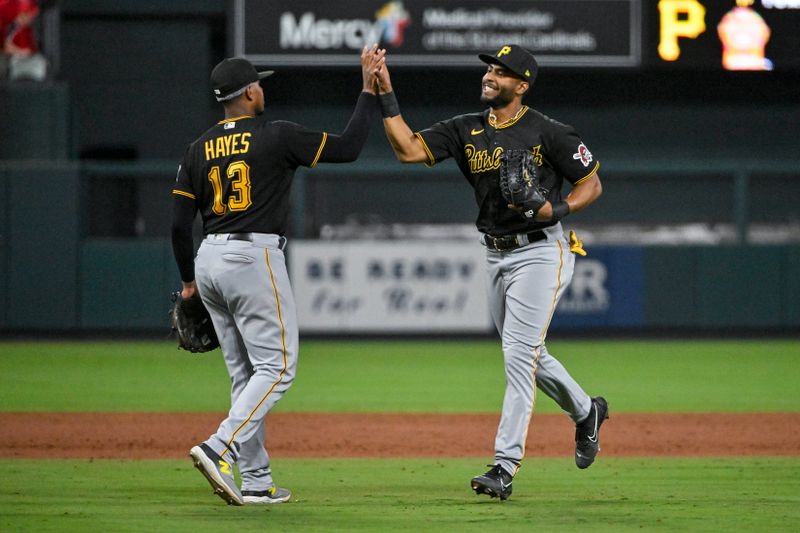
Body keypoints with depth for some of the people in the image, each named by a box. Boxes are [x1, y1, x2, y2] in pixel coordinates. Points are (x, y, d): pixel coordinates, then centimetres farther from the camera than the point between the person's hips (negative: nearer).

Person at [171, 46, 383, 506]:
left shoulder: (200, 149, 9)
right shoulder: (276, 136, -7)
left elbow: (180, 223, 8)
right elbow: (348, 148, -6)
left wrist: (189, 280, 19)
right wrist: (370, 91, 2)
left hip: (209, 261, 7)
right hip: (255, 260, -7)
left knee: (245, 373, 11)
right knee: (277, 366, -3)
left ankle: (256, 482, 9)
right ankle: (220, 450, -22)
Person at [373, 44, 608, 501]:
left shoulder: (548, 133, -11)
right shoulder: (466, 130, 4)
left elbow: (591, 185, -3)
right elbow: (409, 150, -7)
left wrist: (557, 210, -20)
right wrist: (386, 95, -15)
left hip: (541, 252, -7)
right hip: (497, 257, 7)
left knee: (520, 355, -14)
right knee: (527, 355, 17)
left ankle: (505, 466, -16)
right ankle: (586, 412, 43)